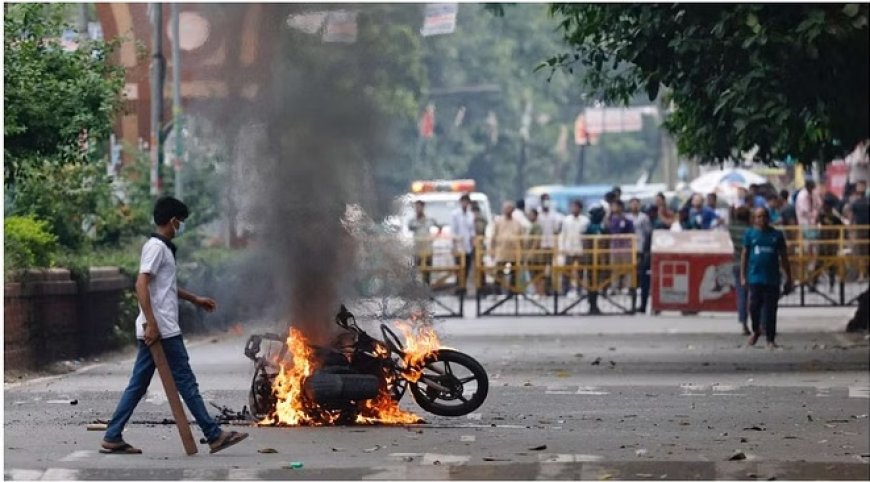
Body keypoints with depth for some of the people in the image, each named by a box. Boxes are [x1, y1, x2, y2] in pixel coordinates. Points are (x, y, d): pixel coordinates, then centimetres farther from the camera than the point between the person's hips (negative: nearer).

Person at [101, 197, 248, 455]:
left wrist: (195, 298, 37)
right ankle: (214, 436, 0)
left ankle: (112, 438, 8)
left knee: (138, 385, 9)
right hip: (162, 330, -10)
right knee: (186, 382, -4)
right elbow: (141, 285, -21)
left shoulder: (163, 247, 19)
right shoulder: (156, 247, -12)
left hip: (155, 330, 10)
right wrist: (151, 323, -25)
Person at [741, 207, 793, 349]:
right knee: (754, 307, -5)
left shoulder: (777, 235, 6)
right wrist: (743, 276, 1)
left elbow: (784, 257, 9)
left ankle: (770, 339, 7)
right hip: (755, 277, 0)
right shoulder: (750, 234, 5)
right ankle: (755, 330, 21)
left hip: (772, 279, 0)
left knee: (770, 310, 0)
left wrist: (788, 279, 7)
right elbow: (744, 255, 7)